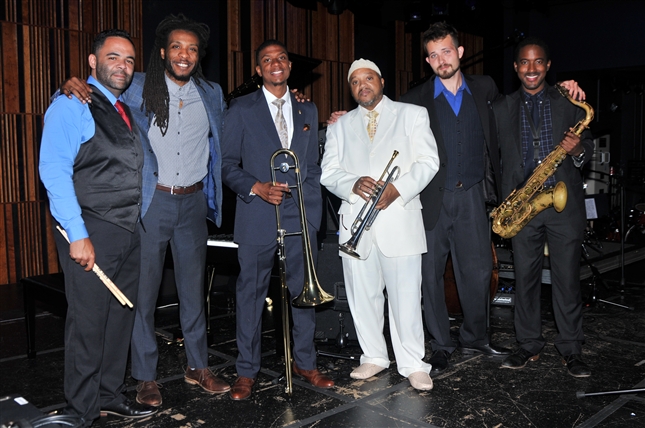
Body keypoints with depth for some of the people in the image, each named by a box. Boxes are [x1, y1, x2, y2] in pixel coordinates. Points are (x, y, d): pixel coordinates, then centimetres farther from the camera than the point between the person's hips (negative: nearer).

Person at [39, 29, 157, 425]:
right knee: (89, 324, 1)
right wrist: (78, 235, -21)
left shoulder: (126, 109, 16)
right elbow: (54, 170, -15)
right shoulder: (72, 105, -7)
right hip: (91, 233, -7)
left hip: (129, 230, 8)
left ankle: (110, 395, 31)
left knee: (121, 317, 14)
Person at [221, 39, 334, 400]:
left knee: (304, 289, 8)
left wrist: (313, 208, 5)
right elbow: (228, 165, 2)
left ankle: (305, 362, 24)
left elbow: (313, 165, 15)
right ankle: (248, 370, 16)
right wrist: (257, 188, -14)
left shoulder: (308, 111, 15)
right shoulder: (242, 109, 4)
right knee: (251, 292, 3)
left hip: (301, 217, 3)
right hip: (257, 218, -3)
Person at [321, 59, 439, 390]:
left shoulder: (412, 114, 11)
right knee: (362, 295, 8)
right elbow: (329, 171, 9)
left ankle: (413, 364, 11)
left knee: (406, 297, -2)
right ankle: (374, 357, 24)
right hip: (355, 221, 3)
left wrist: (397, 188, -15)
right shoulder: (341, 126, 19)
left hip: (399, 218, -3)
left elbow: (428, 161, 0)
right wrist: (353, 184, -12)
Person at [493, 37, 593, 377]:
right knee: (525, 276, 6)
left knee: (567, 278, 3)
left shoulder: (569, 103, 9)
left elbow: (588, 149, 9)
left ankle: (571, 349, 16)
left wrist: (577, 149, -15)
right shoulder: (502, 108, 10)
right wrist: (505, 199, -1)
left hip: (564, 202, -1)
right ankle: (529, 345, 20)